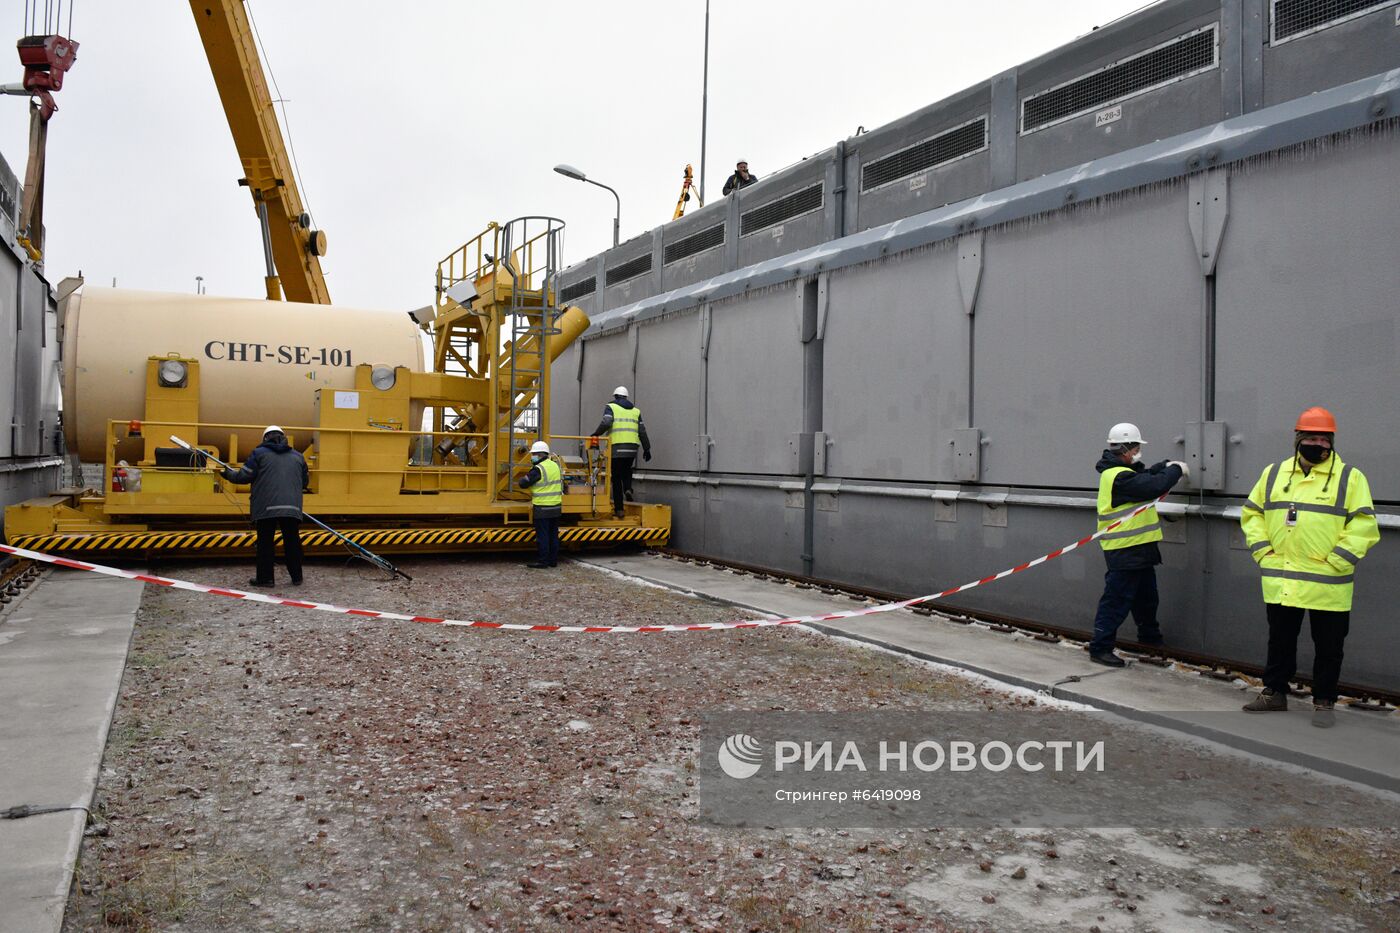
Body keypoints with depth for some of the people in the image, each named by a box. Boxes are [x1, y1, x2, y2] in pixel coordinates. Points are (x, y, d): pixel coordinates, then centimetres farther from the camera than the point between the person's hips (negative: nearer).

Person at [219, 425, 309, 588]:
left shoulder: (259, 453, 4)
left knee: (265, 542, 4)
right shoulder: (297, 456, 16)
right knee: (292, 542, 9)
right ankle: (296, 577, 13)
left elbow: (244, 476, 0)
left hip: (266, 507, -3)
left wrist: (227, 474, 17)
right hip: (292, 507, 3)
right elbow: (304, 482, 21)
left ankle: (265, 577, 6)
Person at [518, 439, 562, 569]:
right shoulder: (555, 466, 9)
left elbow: (523, 483, -14)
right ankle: (553, 559, 18)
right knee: (553, 534, 12)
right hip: (556, 507, 8)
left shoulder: (538, 469, -16)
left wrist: (523, 478, 9)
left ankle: (542, 560, 2)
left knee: (542, 535, -1)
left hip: (542, 508, -8)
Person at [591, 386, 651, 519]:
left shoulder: (611, 407, 4)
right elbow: (642, 431, 12)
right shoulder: (635, 410, 16)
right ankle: (628, 489, -4)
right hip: (632, 447, 3)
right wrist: (647, 449, 15)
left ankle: (619, 509, 4)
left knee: (617, 478, 3)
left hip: (617, 448, -3)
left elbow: (606, 423, -15)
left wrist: (596, 433, 0)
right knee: (627, 471, 26)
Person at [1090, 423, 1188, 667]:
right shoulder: (1119, 477, -22)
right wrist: (1176, 471, -10)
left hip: (1138, 549, 11)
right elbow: (1153, 486, -26)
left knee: (1146, 595, 25)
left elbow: (1145, 476, 25)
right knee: (1117, 601, -6)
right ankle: (1100, 648, -1)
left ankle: (1150, 636, 44)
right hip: (1125, 551, -11)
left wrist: (1166, 466, 9)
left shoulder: (1121, 471, 13)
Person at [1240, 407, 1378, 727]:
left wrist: (1337, 560, -15)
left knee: (1328, 647, 7)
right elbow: (1251, 513, 13)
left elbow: (1364, 524, -9)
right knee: (1280, 640, 15)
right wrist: (1262, 551, 2)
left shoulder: (1350, 477, -3)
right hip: (1280, 581, 3)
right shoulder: (1274, 473, 8)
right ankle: (1274, 692, 28)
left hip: (1327, 584, -3)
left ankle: (1324, 702, 21)